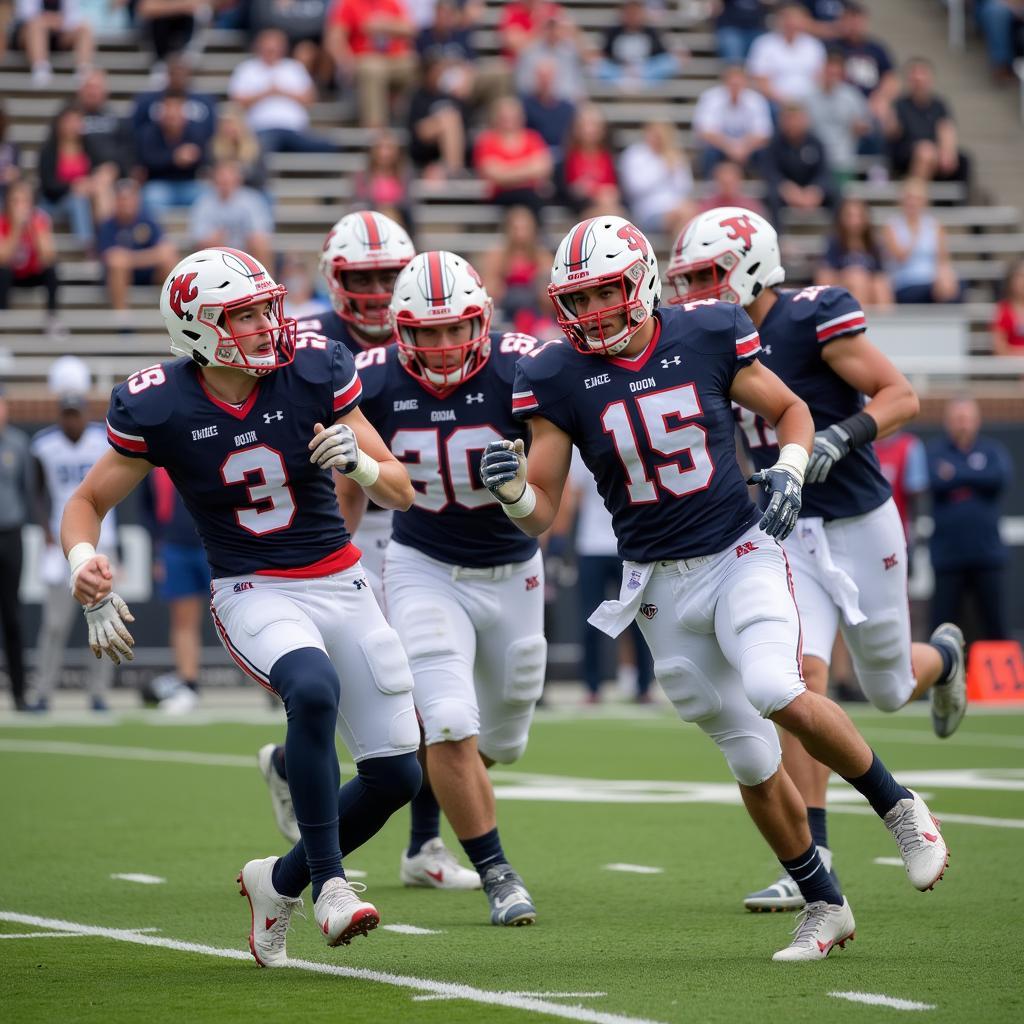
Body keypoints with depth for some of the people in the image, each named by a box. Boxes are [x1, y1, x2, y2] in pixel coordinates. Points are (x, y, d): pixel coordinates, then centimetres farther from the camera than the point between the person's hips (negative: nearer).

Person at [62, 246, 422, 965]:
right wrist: (86, 569, -18)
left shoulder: (314, 373, -8)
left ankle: (281, 880, 26)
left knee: (396, 775, 1)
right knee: (314, 688, -37)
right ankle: (330, 882, -24)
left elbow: (402, 494, -2)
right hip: (253, 595, -4)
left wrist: (359, 461, -24)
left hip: (340, 583, 4)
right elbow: (87, 504, 2)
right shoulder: (159, 408, -11)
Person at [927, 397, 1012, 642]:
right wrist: (975, 477, -9)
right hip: (948, 555, -1)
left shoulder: (992, 450, 9)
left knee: (996, 628, 3)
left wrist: (957, 474, -9)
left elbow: (1001, 477, -11)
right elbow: (936, 480, -14)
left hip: (987, 555, 1)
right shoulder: (936, 452, 5)